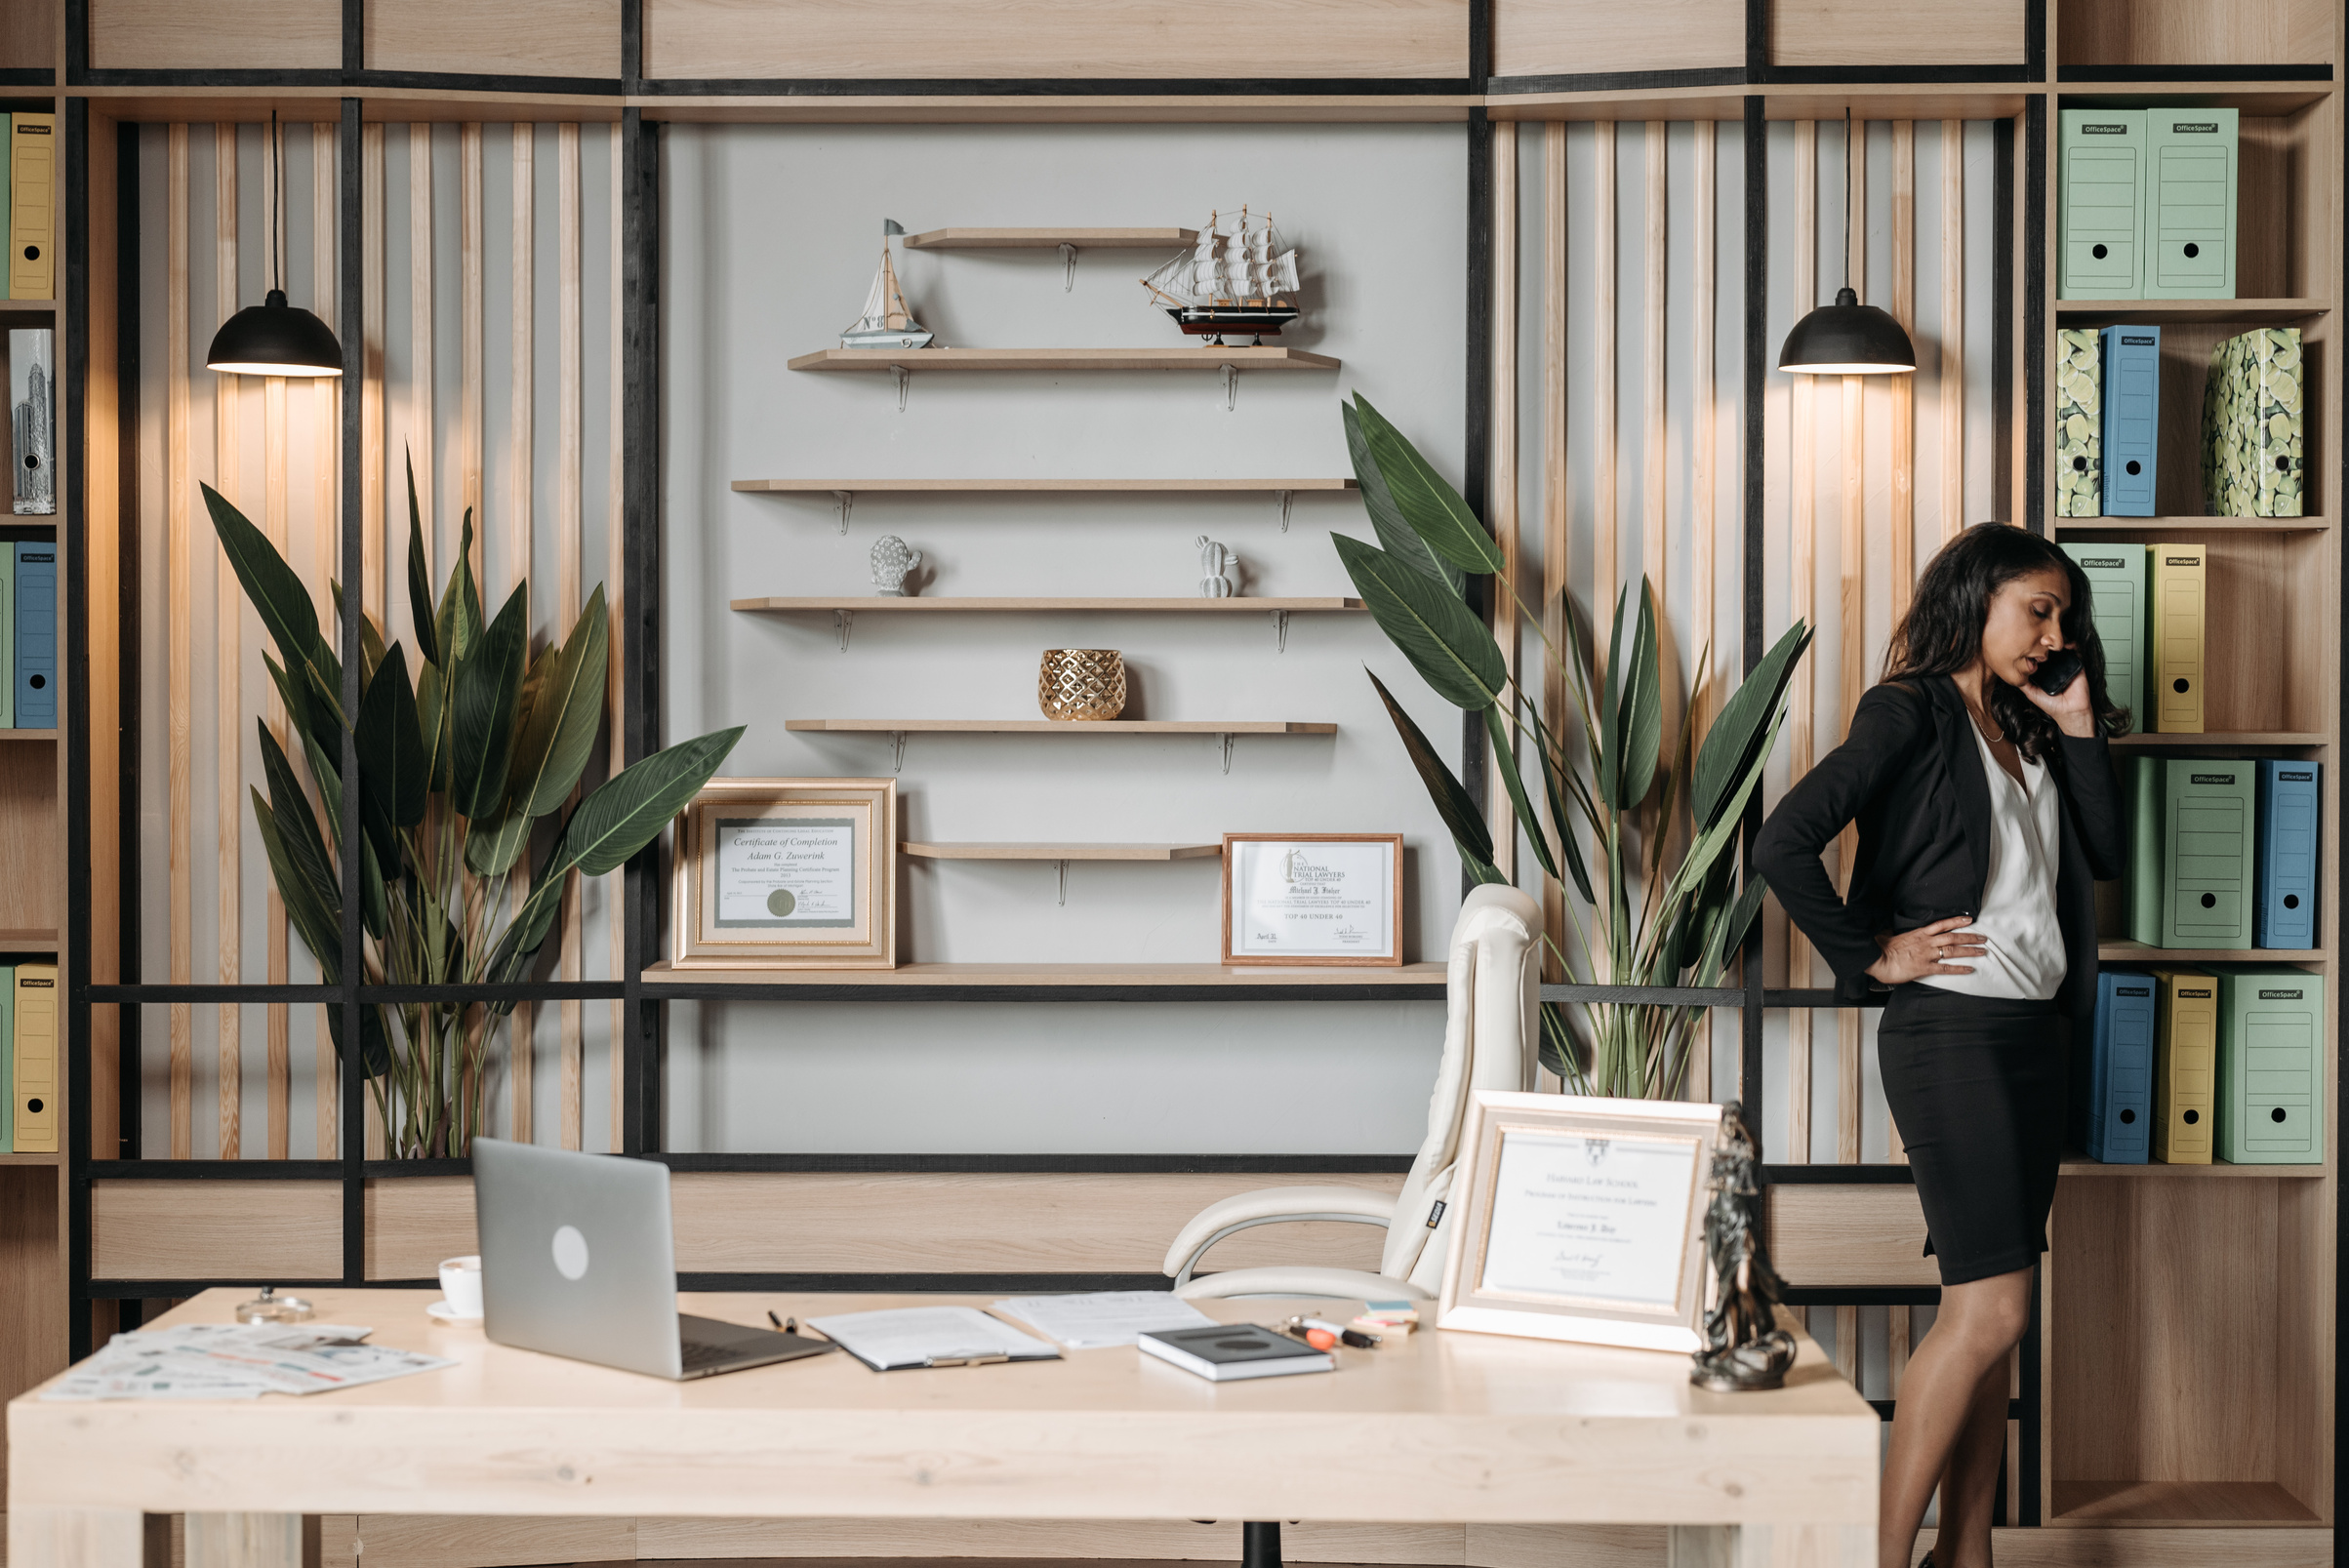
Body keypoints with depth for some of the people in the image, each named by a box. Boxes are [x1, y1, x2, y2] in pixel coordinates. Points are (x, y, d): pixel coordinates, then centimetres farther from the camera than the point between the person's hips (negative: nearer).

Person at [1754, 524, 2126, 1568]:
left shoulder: (2024, 729, 16)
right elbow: (1784, 843, -19)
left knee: (1987, 1312, 10)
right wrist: (1871, 958, -12)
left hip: (2035, 1032, 8)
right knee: (1988, 1307, -11)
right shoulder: (1913, 713, -8)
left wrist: (2078, 728, 7)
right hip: (1952, 1028, -8)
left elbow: (2103, 854, 14)